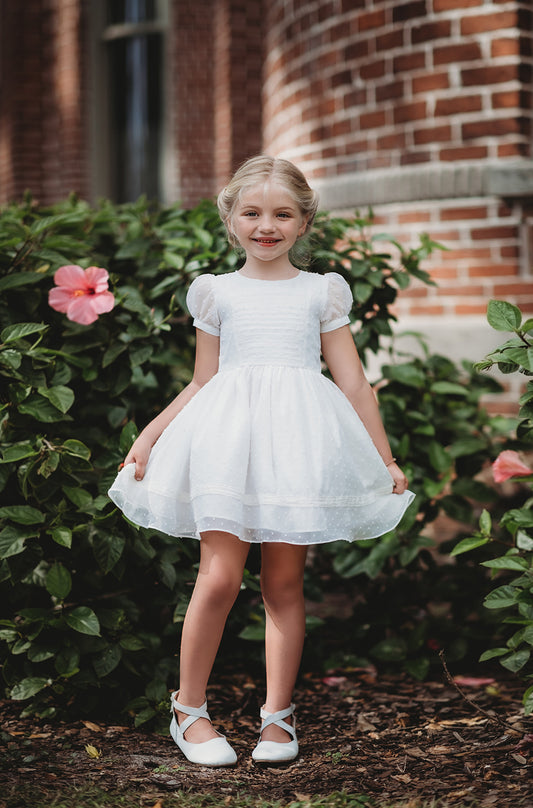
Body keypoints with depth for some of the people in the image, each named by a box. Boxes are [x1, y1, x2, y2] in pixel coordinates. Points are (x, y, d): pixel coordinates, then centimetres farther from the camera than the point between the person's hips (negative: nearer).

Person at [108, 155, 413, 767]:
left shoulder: (321, 292, 12)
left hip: (299, 443, 1)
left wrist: (384, 457, 12)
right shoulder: (217, 293, 13)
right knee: (219, 576, -9)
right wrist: (148, 435, 9)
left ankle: (277, 714, 14)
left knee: (284, 581, 2)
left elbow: (353, 384, 13)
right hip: (227, 439, 0)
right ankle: (188, 708, 6)